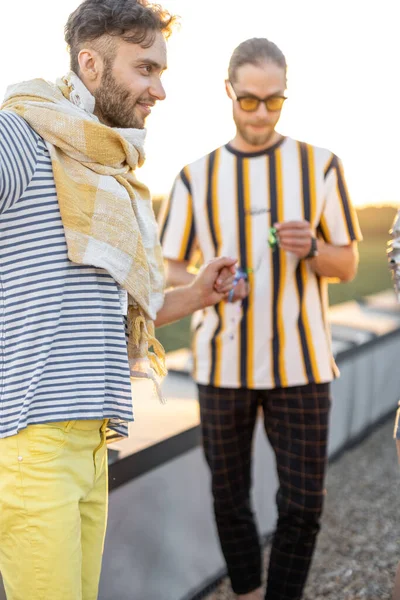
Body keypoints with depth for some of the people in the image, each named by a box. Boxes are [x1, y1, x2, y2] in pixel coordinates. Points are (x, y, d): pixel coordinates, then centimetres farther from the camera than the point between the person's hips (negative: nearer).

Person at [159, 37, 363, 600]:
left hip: (300, 362, 0)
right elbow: (170, 269, 7)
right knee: (229, 496, 11)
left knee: (303, 502, 2)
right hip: (223, 362, 1)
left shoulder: (321, 166, 3)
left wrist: (310, 248, -17)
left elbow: (347, 263, 5)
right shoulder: (196, 177, 4)